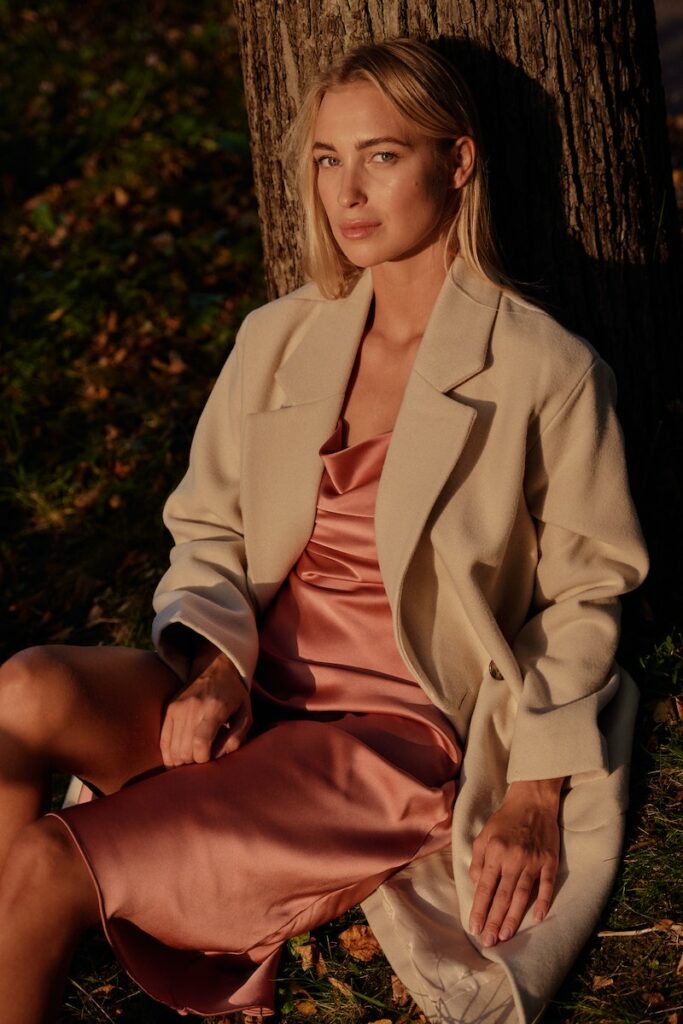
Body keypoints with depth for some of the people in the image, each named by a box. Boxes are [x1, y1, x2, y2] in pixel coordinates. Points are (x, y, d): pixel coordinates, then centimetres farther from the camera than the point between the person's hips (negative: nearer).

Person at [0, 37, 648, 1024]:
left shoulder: (545, 374, -4)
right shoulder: (276, 340, 11)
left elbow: (582, 596, 1)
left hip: (395, 729, -5)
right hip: (247, 692, 5)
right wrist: (214, 665, -7)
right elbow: (206, 528, 13)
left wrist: (535, 799, -7)